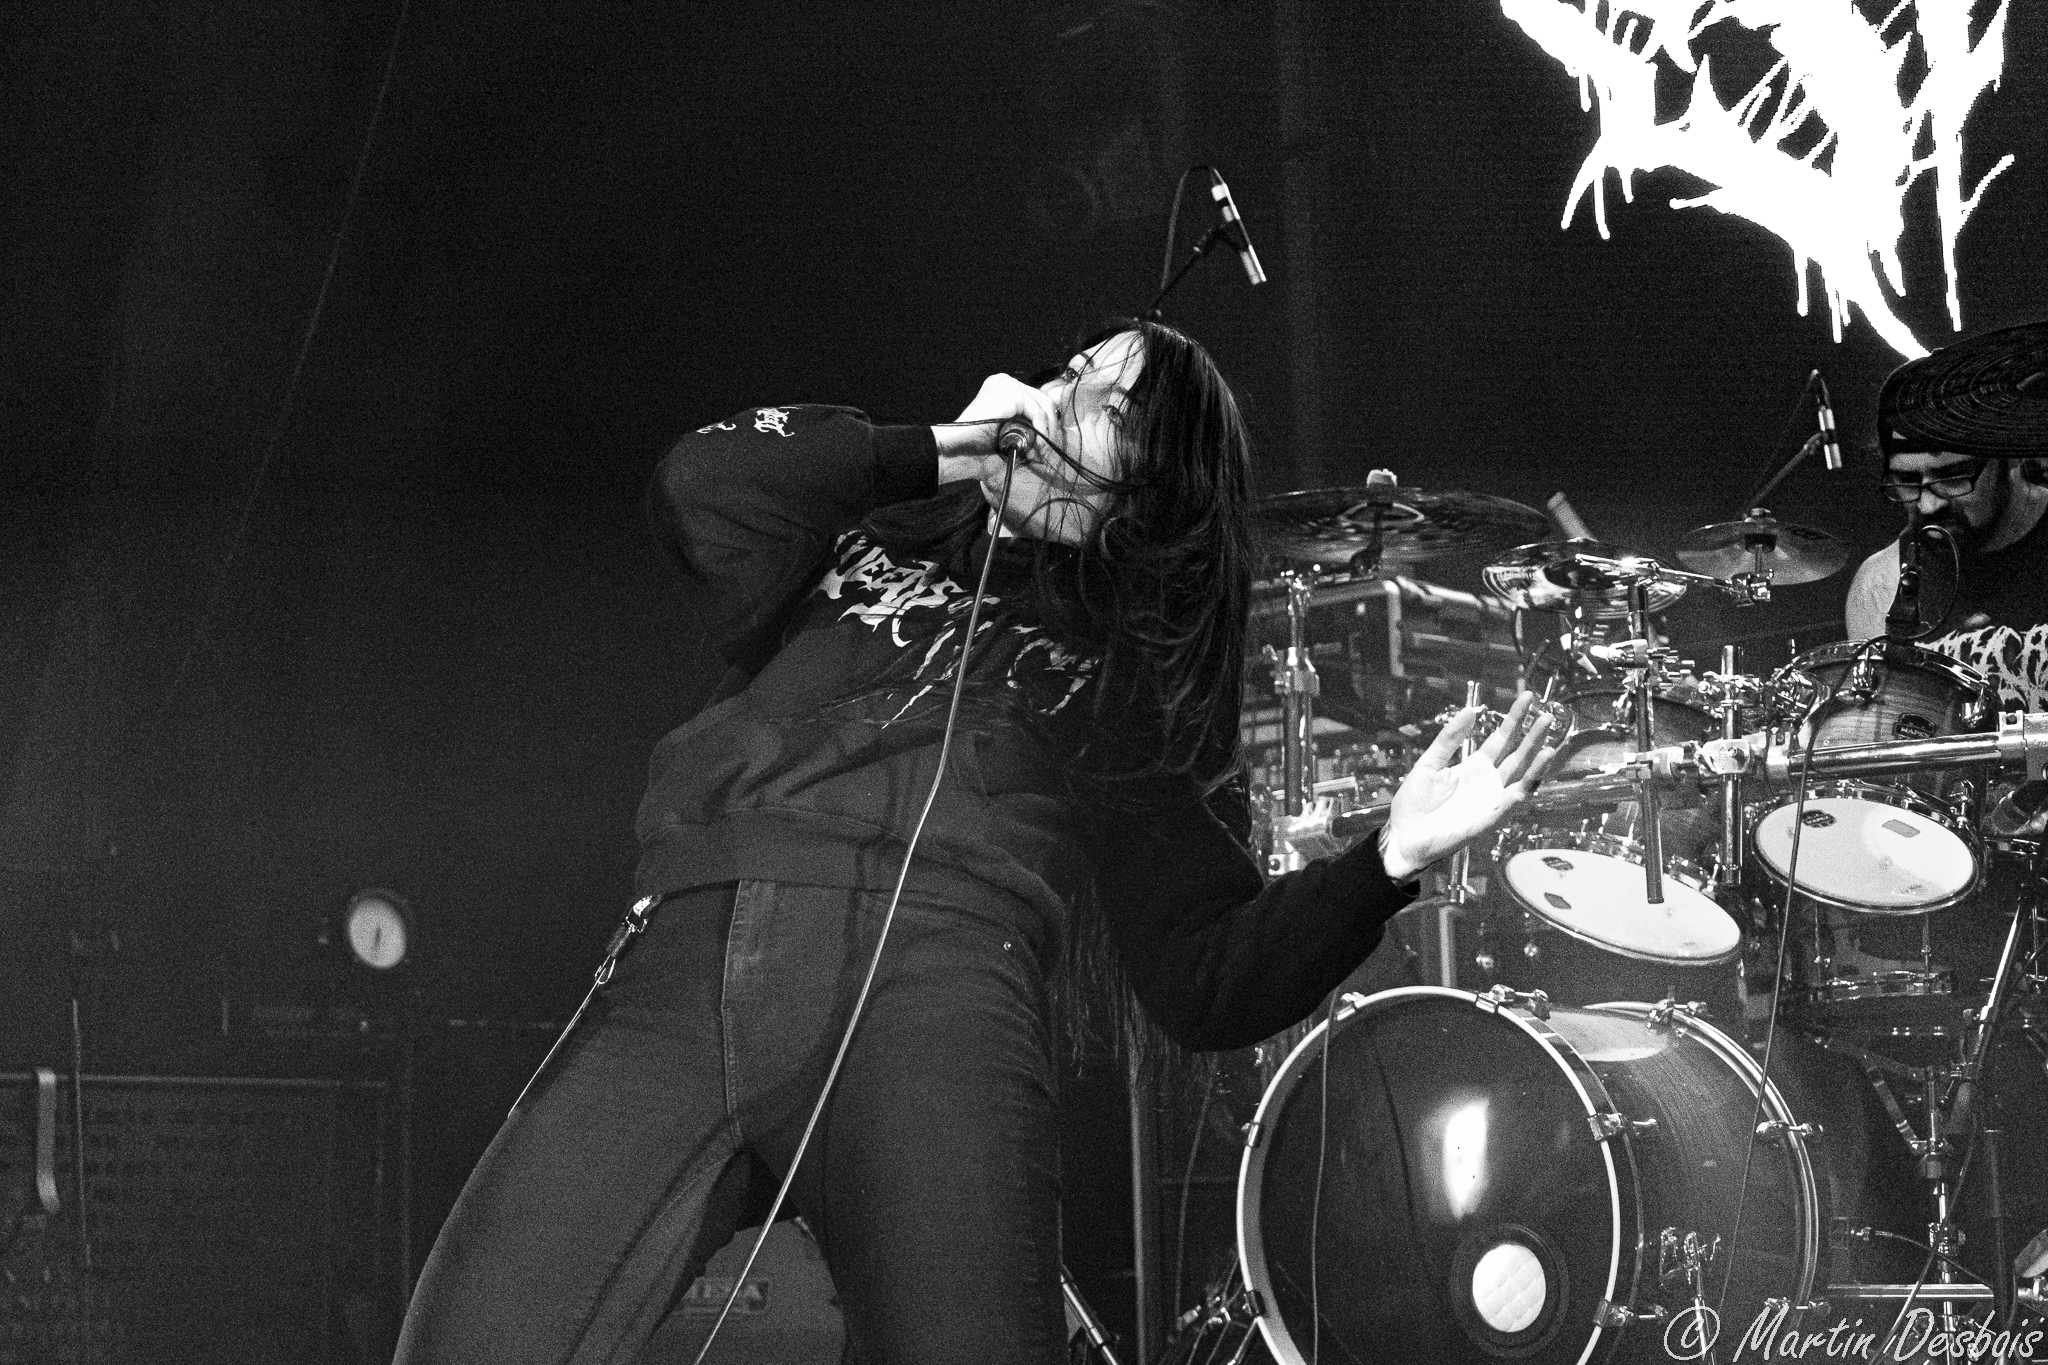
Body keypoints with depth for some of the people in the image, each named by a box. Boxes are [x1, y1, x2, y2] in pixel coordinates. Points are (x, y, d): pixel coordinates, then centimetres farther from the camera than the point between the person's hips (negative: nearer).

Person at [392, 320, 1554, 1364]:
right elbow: (705, 490, 11)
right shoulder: (861, 543, 32)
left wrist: (1388, 861, -1)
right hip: (687, 971, 1)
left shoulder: (1133, 688, 26)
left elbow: (1212, 981, 16)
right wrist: (936, 452, 21)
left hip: (936, 987, -1)